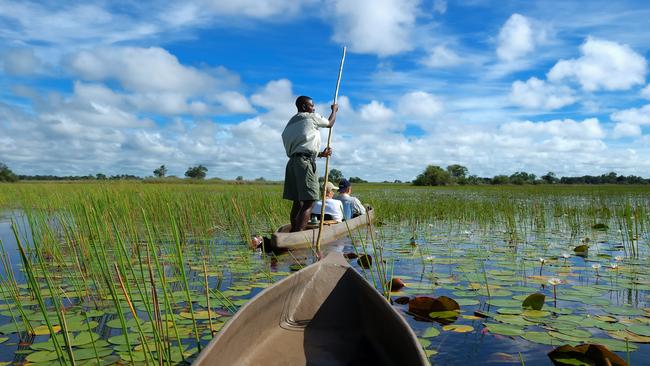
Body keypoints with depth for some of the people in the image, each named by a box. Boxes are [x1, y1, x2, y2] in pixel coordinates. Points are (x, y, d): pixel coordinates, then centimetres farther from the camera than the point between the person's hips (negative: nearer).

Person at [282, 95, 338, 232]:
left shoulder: (291, 123, 25)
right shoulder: (311, 117, 2)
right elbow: (330, 123, 19)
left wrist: (321, 154, 18)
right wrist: (334, 110, 36)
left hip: (292, 161, 9)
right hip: (305, 161, -9)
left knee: (298, 201, 10)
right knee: (308, 202, -12)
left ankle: (293, 231, 11)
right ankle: (298, 234, -21)